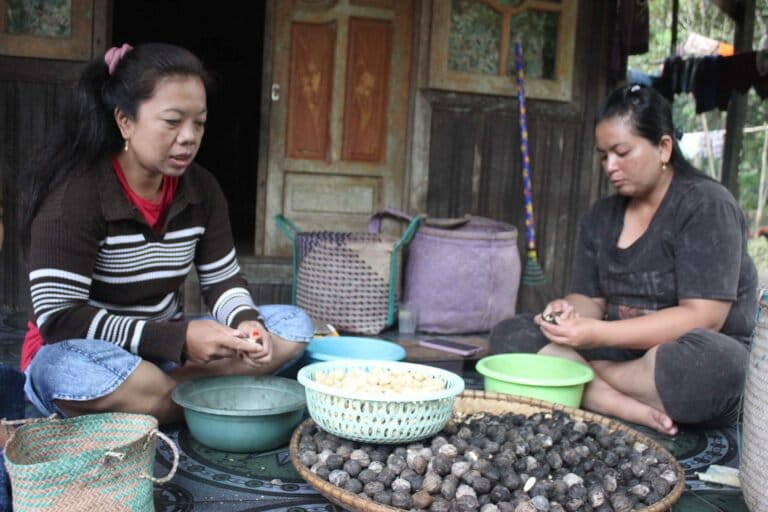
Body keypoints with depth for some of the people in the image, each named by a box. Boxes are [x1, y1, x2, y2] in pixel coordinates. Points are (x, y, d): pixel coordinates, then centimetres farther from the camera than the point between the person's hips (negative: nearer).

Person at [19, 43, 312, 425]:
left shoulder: (201, 189, -3)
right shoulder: (74, 194, -20)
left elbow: (223, 282, 3)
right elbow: (58, 319, -24)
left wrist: (246, 323, -21)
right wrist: (179, 338, -31)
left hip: (165, 350, 6)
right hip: (85, 355, -5)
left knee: (293, 325, -8)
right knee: (64, 369, -40)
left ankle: (164, 394, -19)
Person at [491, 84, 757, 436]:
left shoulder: (705, 205, -10)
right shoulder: (602, 216, 10)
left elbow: (703, 315, -18)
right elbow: (591, 300, 7)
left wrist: (601, 335, -25)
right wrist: (570, 311, -18)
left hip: (705, 354, -5)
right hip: (624, 354, 5)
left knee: (710, 362, -40)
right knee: (510, 334, -10)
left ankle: (586, 377, -13)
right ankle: (633, 410, -27)